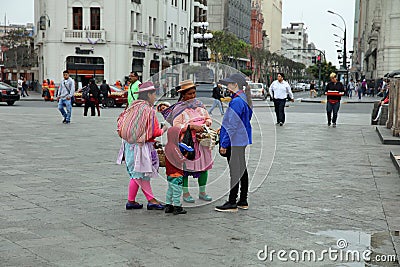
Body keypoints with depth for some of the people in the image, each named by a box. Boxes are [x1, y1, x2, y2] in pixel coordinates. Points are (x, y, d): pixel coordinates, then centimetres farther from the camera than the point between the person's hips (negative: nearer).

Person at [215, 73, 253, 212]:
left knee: (234, 171, -5)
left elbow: (232, 125, -20)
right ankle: (243, 201, 21)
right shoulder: (245, 99, 12)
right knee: (242, 170, 13)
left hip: (234, 142, -10)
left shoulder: (236, 102, -18)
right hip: (242, 141, 10)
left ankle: (232, 203, 0)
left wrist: (224, 144, -16)